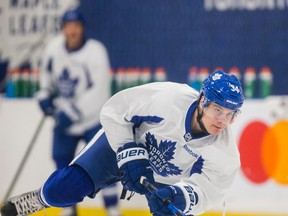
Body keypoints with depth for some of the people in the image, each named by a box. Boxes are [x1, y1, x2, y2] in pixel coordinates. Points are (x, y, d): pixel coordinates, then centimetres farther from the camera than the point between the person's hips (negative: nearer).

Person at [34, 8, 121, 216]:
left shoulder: (95, 52, -23)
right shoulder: (54, 47, -6)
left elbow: (99, 91, -28)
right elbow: (48, 71, 17)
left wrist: (74, 112, -31)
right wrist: (45, 93, 3)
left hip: (93, 117, -6)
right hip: (65, 115, 6)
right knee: (61, 158, 10)